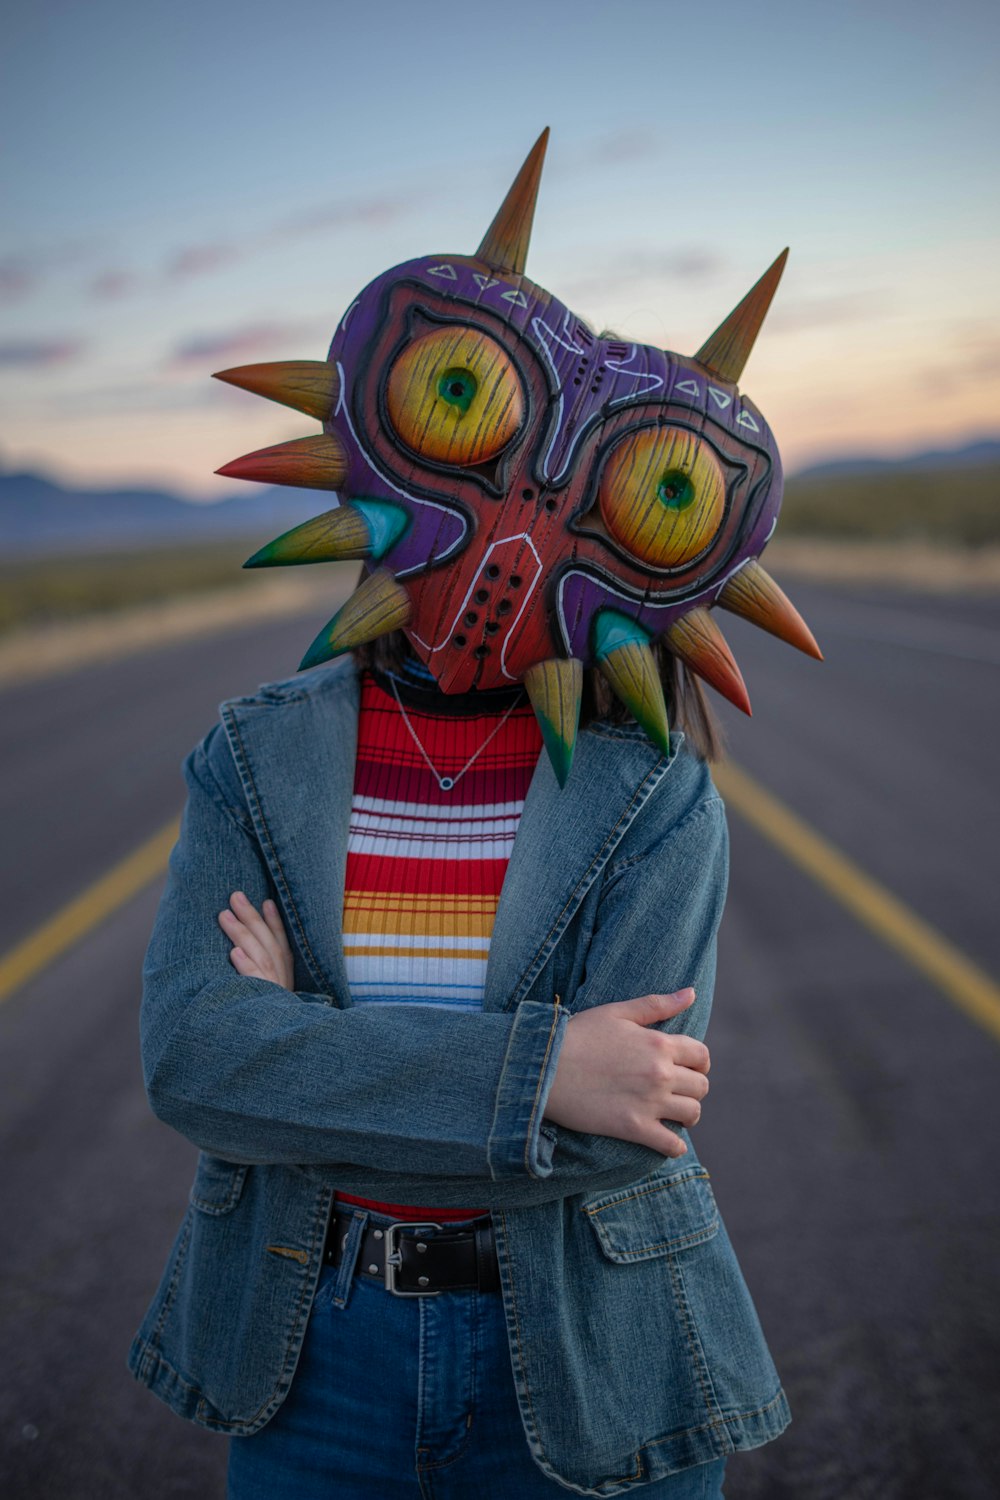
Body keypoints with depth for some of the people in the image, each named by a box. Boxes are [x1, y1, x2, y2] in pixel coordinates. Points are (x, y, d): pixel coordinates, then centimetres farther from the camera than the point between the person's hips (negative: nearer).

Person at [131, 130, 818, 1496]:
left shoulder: (658, 804, -10)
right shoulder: (252, 765, -5)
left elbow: (628, 1114, -19)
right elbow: (195, 1060, -17)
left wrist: (312, 1051, -17)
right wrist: (532, 1069, -25)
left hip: (583, 1373, -1)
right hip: (314, 1360, 2)